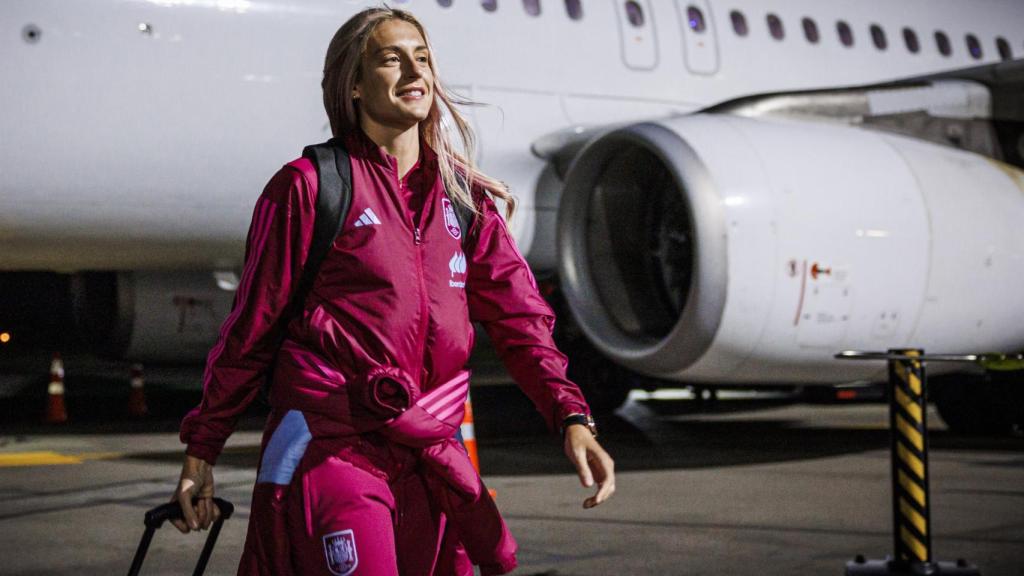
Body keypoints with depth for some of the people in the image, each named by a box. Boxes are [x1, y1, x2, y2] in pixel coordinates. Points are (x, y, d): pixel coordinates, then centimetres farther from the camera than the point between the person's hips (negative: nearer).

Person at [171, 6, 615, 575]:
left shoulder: (463, 197, 12)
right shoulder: (309, 186, -2)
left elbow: (519, 315, 6)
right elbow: (252, 327, 1)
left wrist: (571, 417, -8)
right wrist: (201, 449, 3)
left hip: (432, 459, 5)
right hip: (330, 449, -5)